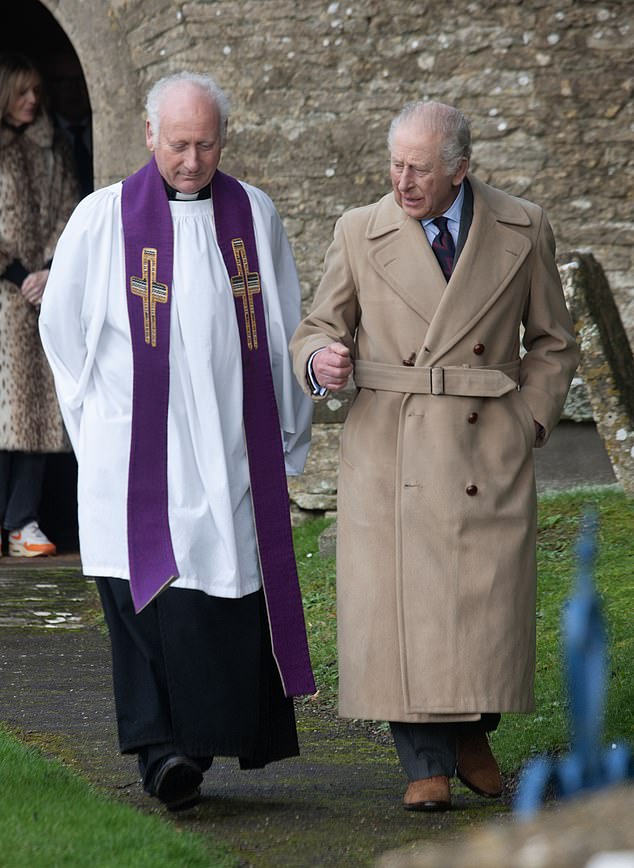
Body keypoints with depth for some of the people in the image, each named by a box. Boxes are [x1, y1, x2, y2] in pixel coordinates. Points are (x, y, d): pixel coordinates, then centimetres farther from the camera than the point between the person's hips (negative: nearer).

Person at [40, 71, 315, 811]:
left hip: (232, 452, 3)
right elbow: (60, 324, 8)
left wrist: (287, 436, 11)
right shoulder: (103, 218, 0)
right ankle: (163, 750, -12)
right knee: (152, 593, -11)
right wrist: (100, 419, 8)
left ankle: (222, 740, 9)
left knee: (235, 595, 0)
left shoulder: (254, 215, 7)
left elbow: (285, 329, 13)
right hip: (139, 455, -2)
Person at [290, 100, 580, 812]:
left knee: (488, 605, -1)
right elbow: (317, 327, 12)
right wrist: (321, 359, -12)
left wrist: (528, 422, 3)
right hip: (391, 451, 0)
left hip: (489, 452, 0)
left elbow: (552, 343, 16)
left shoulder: (522, 231, 6)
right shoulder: (360, 234, 4)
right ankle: (428, 764, 4)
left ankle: (470, 734, 25)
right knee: (400, 606, -7)